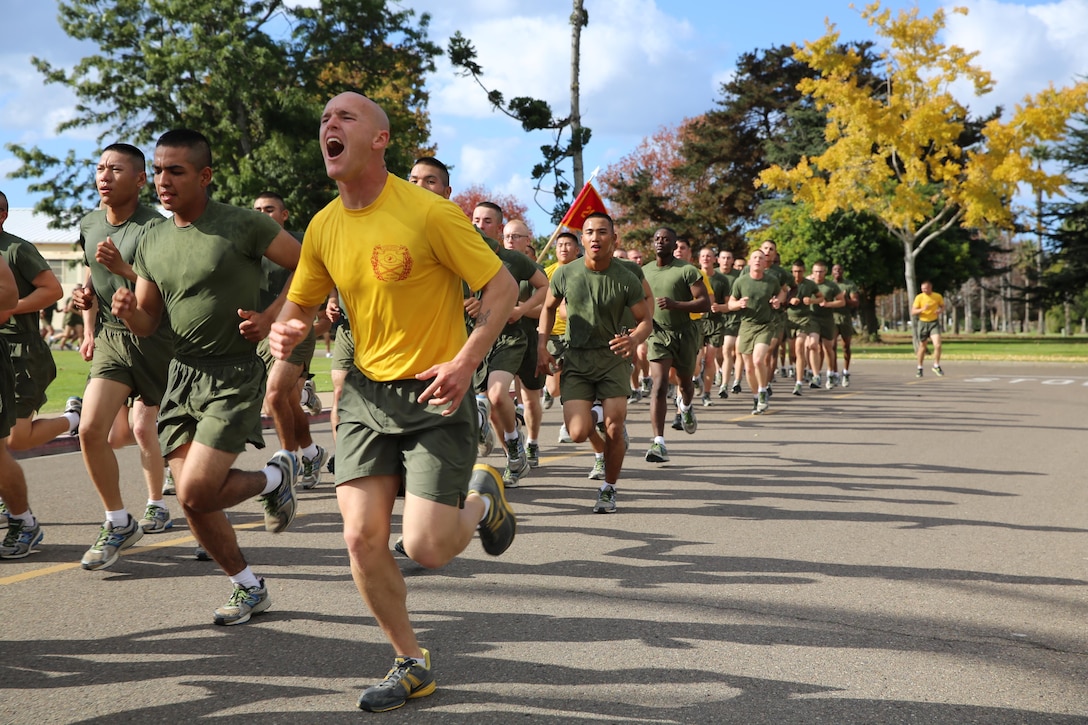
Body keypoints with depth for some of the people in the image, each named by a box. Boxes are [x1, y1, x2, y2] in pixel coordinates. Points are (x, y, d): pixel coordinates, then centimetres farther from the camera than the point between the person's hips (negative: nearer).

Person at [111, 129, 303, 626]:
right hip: (182, 374, 6)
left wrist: (271, 318, -14)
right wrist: (128, 312, -9)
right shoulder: (153, 243, 9)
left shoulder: (242, 225, -10)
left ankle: (276, 476, 14)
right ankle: (249, 588, 24)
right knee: (192, 501, 5)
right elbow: (148, 323, 14)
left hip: (236, 375, -6)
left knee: (195, 494, -15)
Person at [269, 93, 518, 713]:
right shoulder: (324, 227, 3)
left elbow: (503, 286, -11)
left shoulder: (429, 212, -15)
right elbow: (300, 306, 16)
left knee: (426, 547, -10)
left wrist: (466, 361, -21)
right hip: (368, 391, 5)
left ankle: (483, 497, 26)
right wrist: (288, 333, -8)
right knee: (362, 538, -3)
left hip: (436, 393, -5)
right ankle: (412, 664, 18)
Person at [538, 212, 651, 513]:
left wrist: (634, 339, -22)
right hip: (576, 360, 1)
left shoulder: (626, 279, -6)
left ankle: (609, 490, 15)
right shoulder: (565, 274, -2)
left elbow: (646, 320, 0)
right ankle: (596, 414, 27)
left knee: (614, 431, -10)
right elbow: (549, 307, 15)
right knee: (579, 433, -12)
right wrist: (542, 346, 6)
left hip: (613, 358, -1)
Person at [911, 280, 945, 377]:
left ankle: (936, 366, 5)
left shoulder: (938, 296, -3)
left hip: (934, 322, 0)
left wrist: (940, 310, -9)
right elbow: (913, 311, -8)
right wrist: (922, 309, -25)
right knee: (922, 347, 8)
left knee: (937, 345, -15)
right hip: (923, 323, 0)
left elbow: (942, 306, 14)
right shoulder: (919, 297, -7)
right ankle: (919, 368, 23)